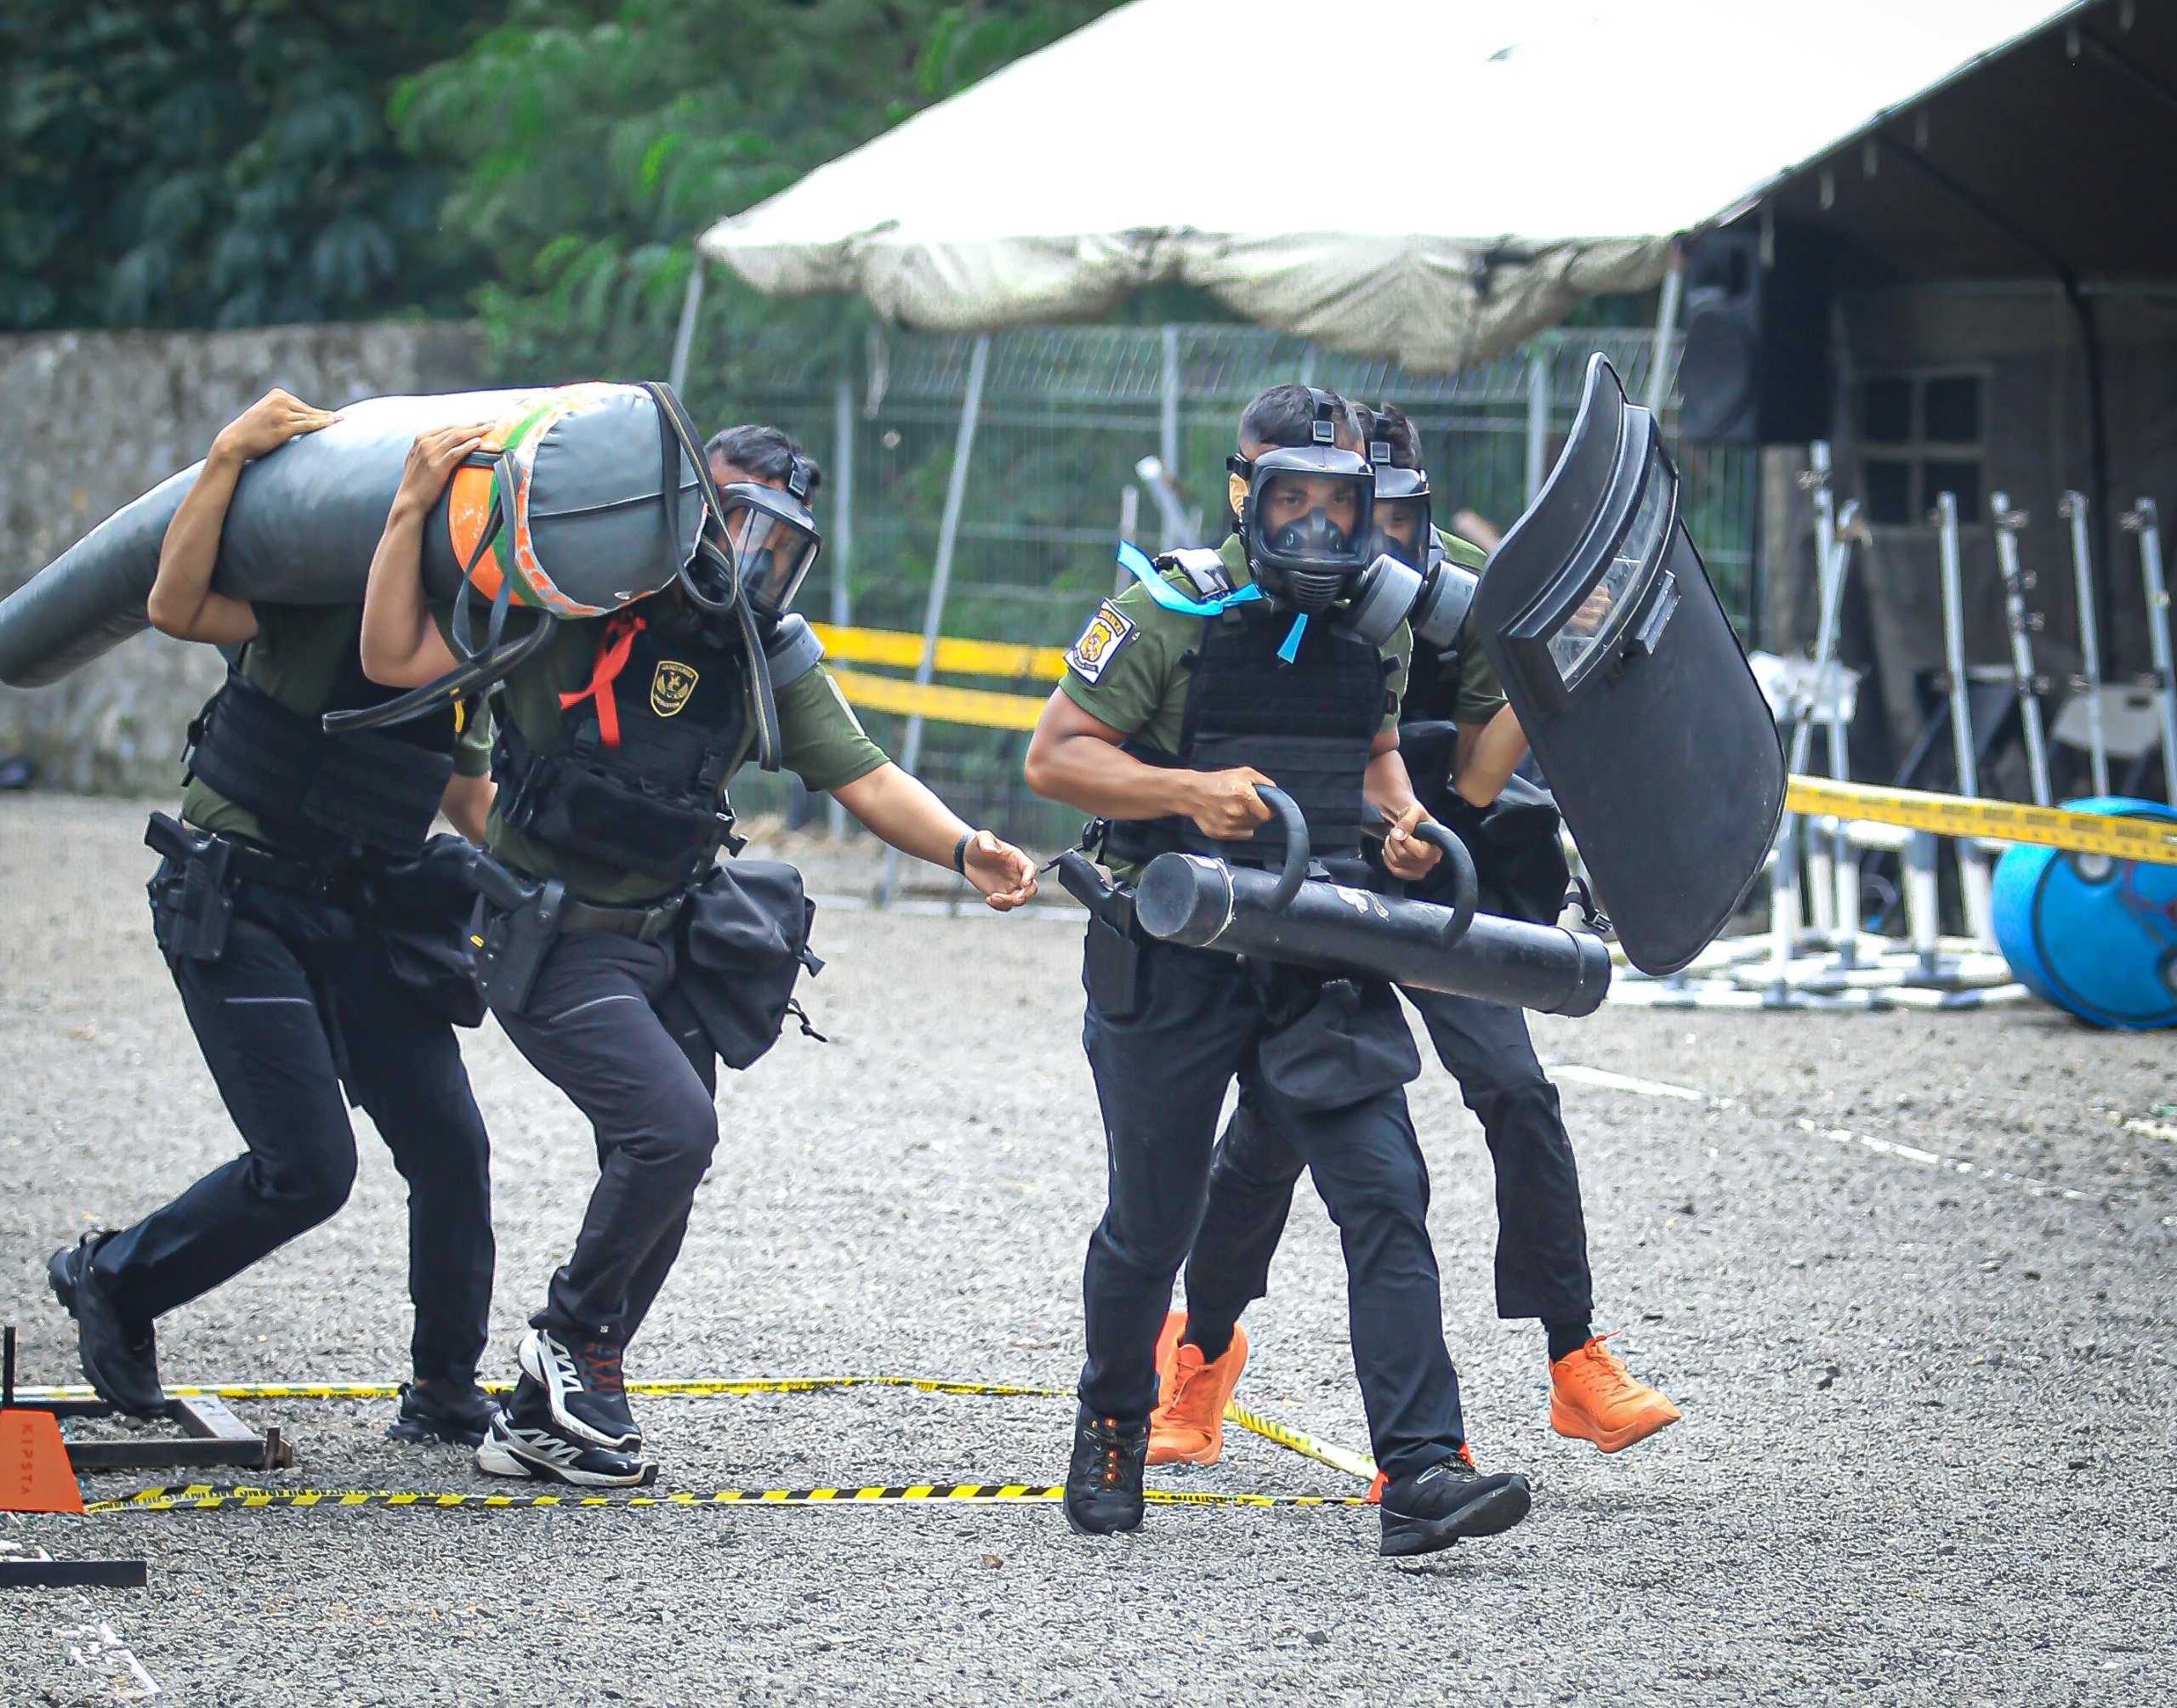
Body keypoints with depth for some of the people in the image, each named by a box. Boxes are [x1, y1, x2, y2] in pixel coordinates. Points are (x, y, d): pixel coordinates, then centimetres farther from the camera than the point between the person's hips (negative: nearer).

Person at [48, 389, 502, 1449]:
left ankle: (445, 1394, 11)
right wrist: (227, 459, -33)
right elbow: (176, 608, -30)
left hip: (366, 915, 6)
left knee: (449, 1147, -5)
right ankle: (111, 1286, 10)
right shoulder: (325, 594, -15)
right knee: (307, 1169, -15)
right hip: (238, 908, -6)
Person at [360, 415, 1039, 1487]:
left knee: (660, 1184, 6)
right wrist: (415, 505, -25)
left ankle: (541, 1419, 19)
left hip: (664, 945, 7)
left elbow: (865, 779, -2)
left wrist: (963, 848, -19)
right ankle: (572, 1336, -1)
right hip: (549, 945, -7)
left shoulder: (767, 654, 2)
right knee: (672, 1127, -23)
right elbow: (396, 658, -17)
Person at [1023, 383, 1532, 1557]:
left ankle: (1420, 1471, -16)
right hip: (1173, 960, -3)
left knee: (1385, 1194, -12)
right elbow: (1054, 757, -9)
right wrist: (1191, 789, -22)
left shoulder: (1378, 626, 7)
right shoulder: (1170, 614, -9)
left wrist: (1401, 819, 3)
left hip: (1320, 955, 3)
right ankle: (1112, 1425, 37)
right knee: (1152, 1220, 9)